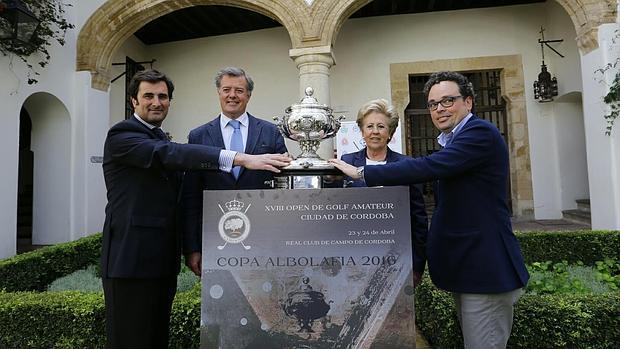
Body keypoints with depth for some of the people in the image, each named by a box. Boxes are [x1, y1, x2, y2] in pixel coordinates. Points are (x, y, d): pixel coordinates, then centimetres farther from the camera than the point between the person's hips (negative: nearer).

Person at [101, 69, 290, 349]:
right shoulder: (121, 135, -10)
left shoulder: (160, 141, 17)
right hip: (132, 257, -7)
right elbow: (169, 154, -28)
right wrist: (241, 158, -37)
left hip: (163, 257, 8)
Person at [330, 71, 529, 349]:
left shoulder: (480, 133, -14)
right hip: (464, 265, 10)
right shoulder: (453, 140, 16)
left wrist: (362, 173, -22)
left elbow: (428, 167, -27)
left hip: (484, 268, -9)